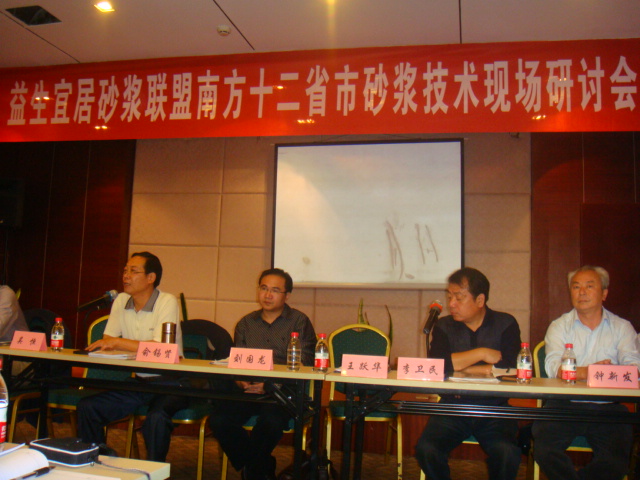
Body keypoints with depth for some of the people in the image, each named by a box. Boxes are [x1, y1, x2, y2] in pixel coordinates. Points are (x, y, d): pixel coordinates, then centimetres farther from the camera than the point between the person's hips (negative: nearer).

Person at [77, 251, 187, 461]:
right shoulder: (121, 301, 6)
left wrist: (118, 343, -20)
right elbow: (107, 341, 6)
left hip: (167, 382, -6)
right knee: (86, 407, -7)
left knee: (156, 418, -32)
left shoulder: (167, 302, -13)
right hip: (137, 381, 6)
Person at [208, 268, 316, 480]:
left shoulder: (299, 322, 6)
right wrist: (240, 382, -8)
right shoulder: (246, 323, 20)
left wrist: (268, 386, -16)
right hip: (249, 391, 4)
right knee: (219, 420, -23)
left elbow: (303, 366, -3)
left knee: (271, 420, -34)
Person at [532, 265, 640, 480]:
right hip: (565, 404, 0)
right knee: (544, 450, -23)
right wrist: (589, 371, -27)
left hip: (608, 408, 1)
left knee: (616, 461, -20)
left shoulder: (622, 327, 12)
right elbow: (553, 366, -8)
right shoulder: (559, 326, 9)